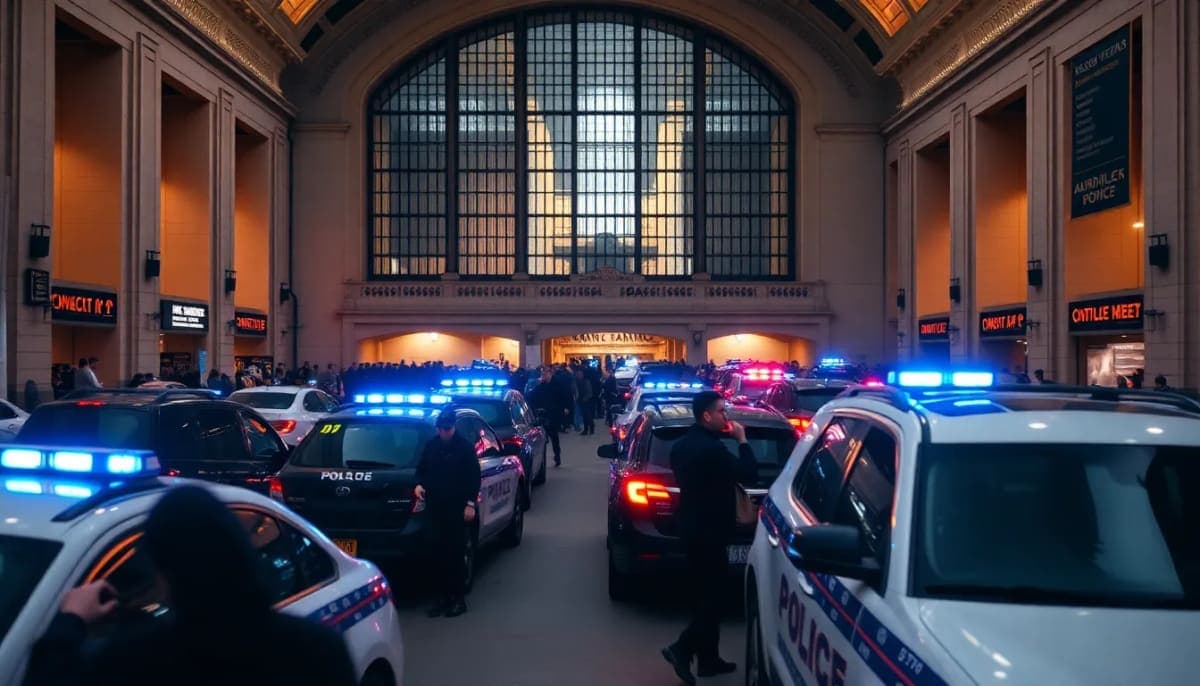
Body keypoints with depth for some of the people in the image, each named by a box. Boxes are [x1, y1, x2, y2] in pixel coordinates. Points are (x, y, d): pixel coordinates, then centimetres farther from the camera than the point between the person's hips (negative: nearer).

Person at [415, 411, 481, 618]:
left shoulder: (465, 447, -4)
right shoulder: (430, 446, 9)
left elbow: (474, 476, -5)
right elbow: (422, 469, 19)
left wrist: (470, 503, -10)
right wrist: (419, 484, -2)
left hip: (458, 508, -4)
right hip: (435, 507, 4)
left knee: (455, 553, -3)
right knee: (438, 552, 5)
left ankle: (459, 597, 6)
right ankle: (445, 595, 16)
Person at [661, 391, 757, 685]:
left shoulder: (682, 444, 7)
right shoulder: (712, 448, -22)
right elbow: (749, 474, -17)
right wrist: (742, 440, -8)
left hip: (691, 525, 10)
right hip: (709, 529, -10)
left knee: (703, 594, 16)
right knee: (711, 596, -1)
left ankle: (707, 658, 23)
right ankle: (682, 648, -5)